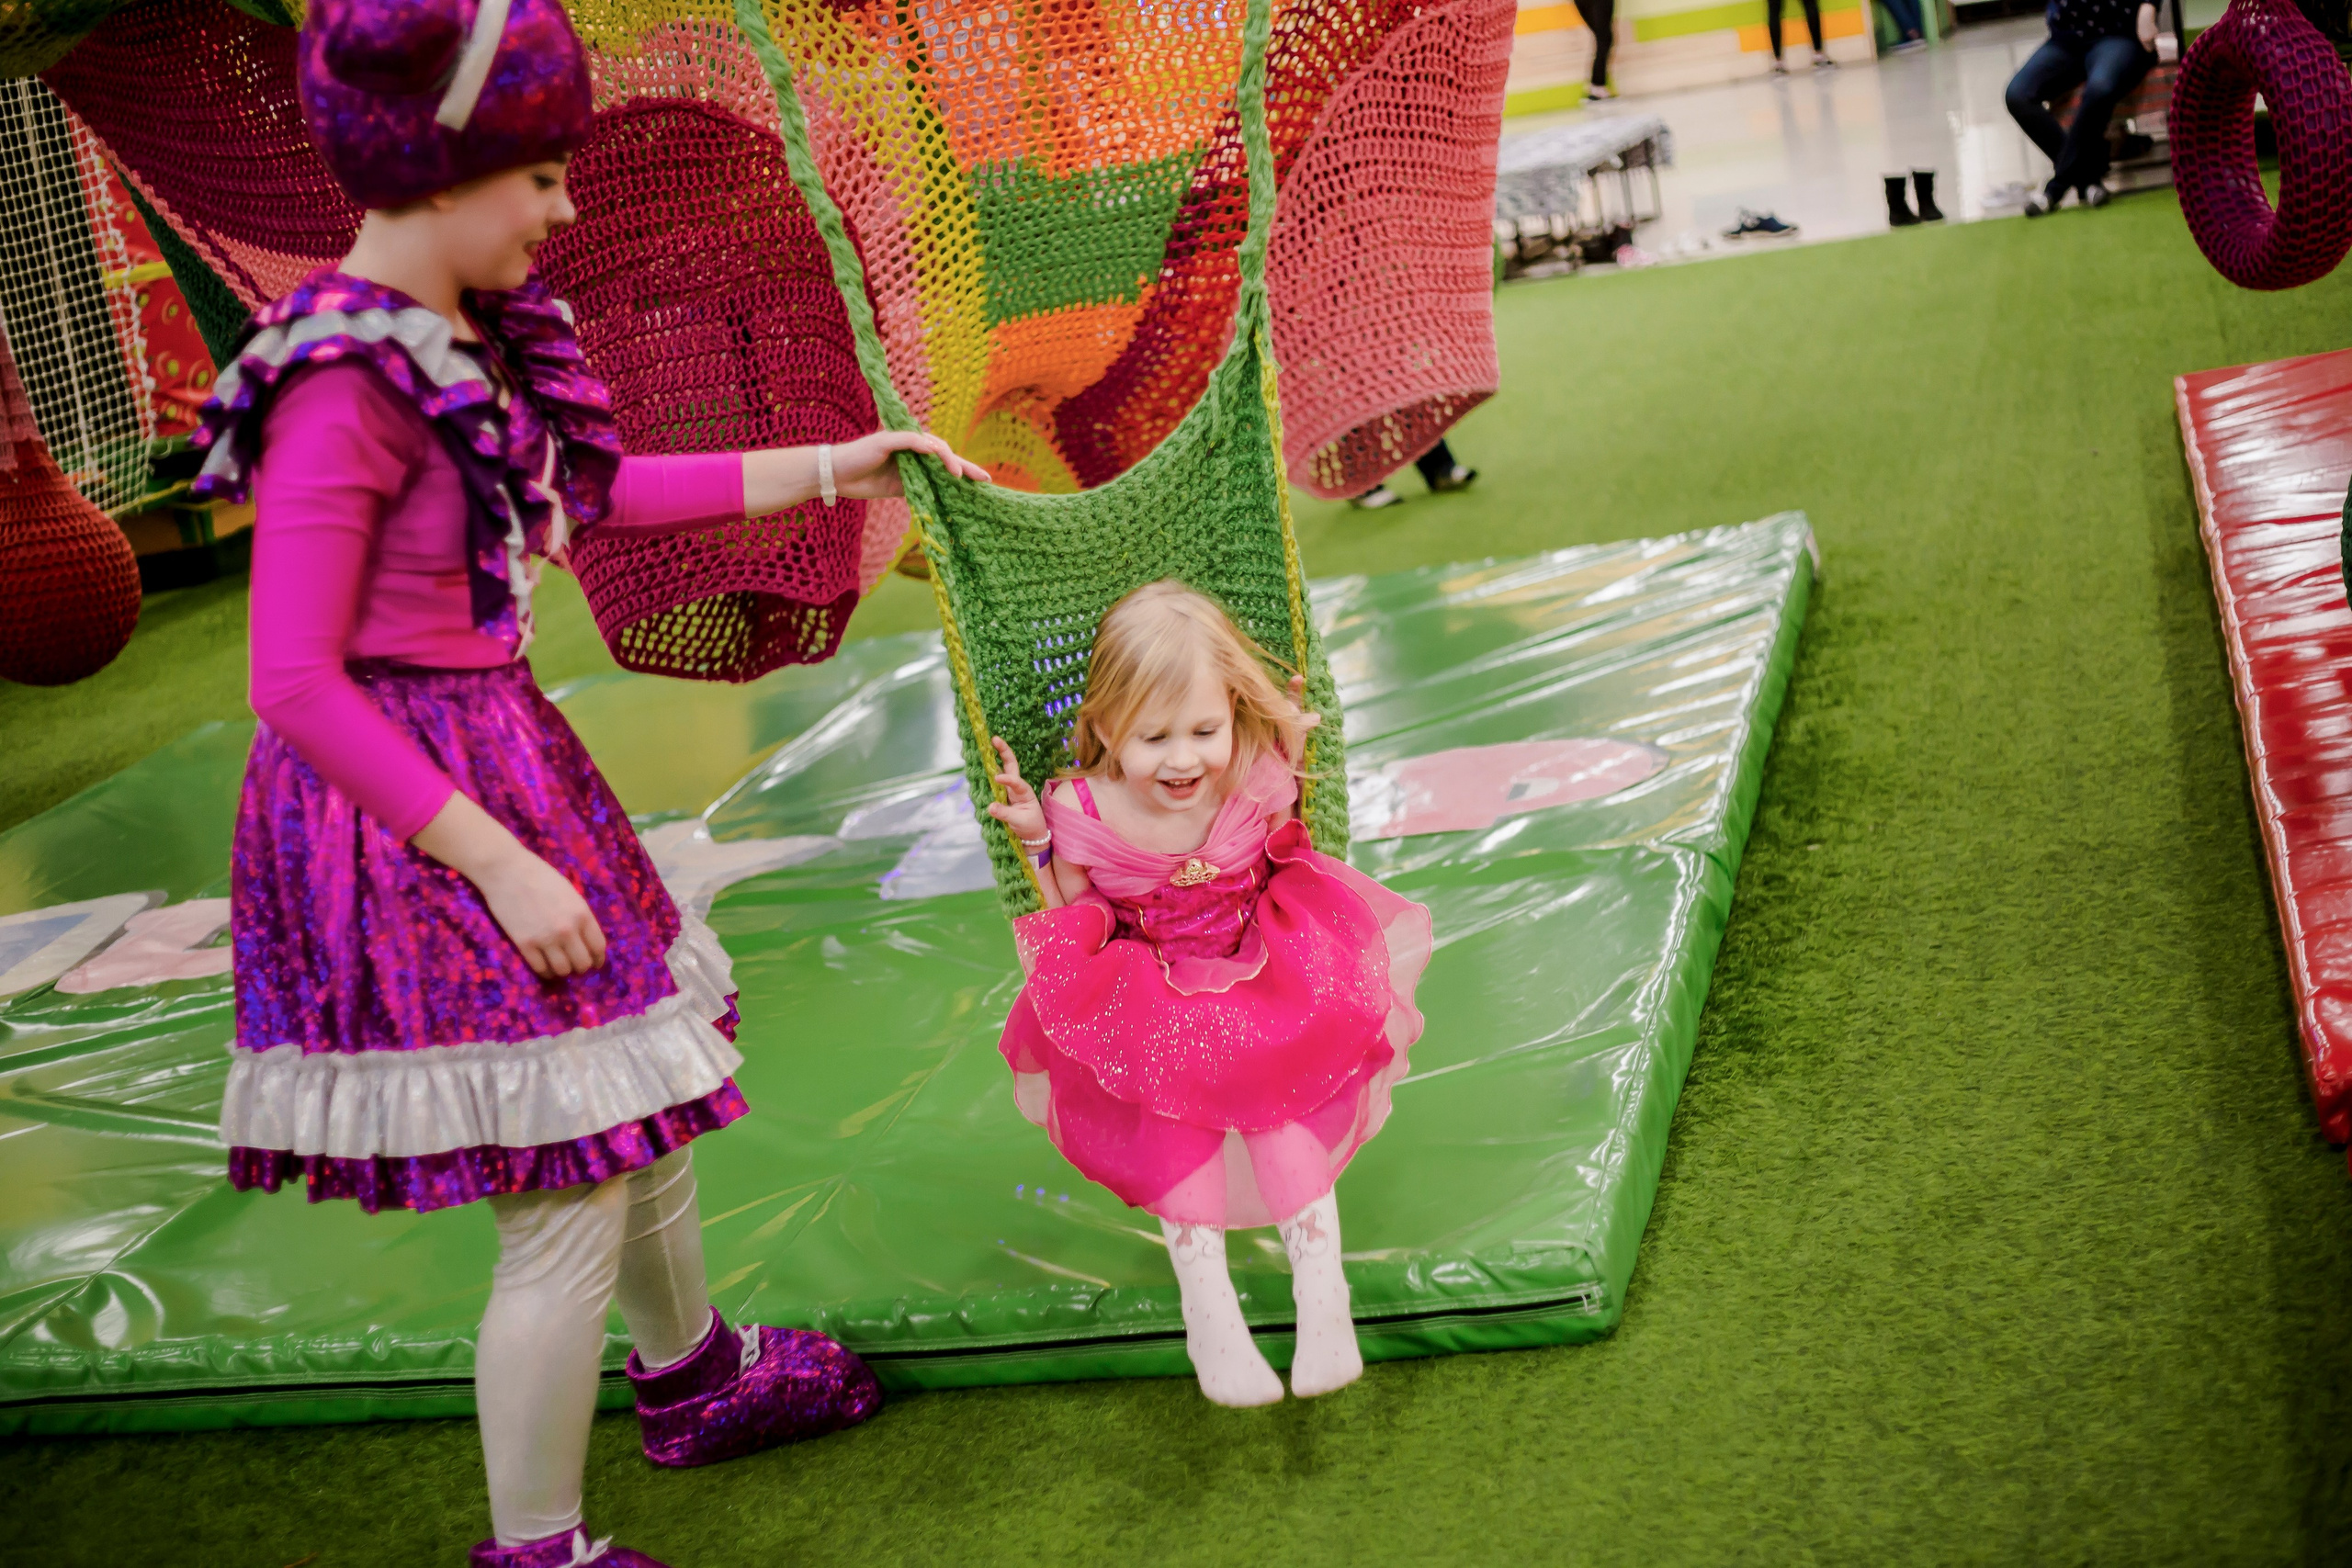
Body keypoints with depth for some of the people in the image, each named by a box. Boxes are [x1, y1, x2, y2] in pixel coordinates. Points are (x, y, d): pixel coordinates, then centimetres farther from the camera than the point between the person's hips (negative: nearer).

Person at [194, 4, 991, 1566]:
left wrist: (827, 470, 21)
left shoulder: (466, 340, 4)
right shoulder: (345, 390, -22)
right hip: (410, 823, -9)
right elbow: (296, 686, -23)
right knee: (569, 1207, -1)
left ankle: (692, 1375, 49)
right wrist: (502, 864, -22)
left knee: (645, 1106, 24)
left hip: (500, 769, 9)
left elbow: (594, 487, 20)